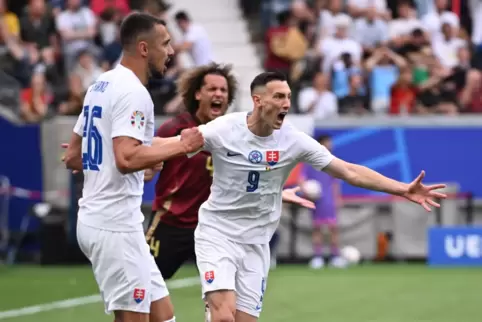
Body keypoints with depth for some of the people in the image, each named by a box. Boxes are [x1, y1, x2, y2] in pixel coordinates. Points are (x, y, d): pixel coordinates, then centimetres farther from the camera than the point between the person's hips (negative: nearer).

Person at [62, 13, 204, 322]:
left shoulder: (100, 86, 15)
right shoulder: (133, 91, -14)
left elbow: (73, 157, 19)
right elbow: (126, 158, -27)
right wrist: (180, 145, -17)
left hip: (95, 220, 10)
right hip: (115, 224, -10)